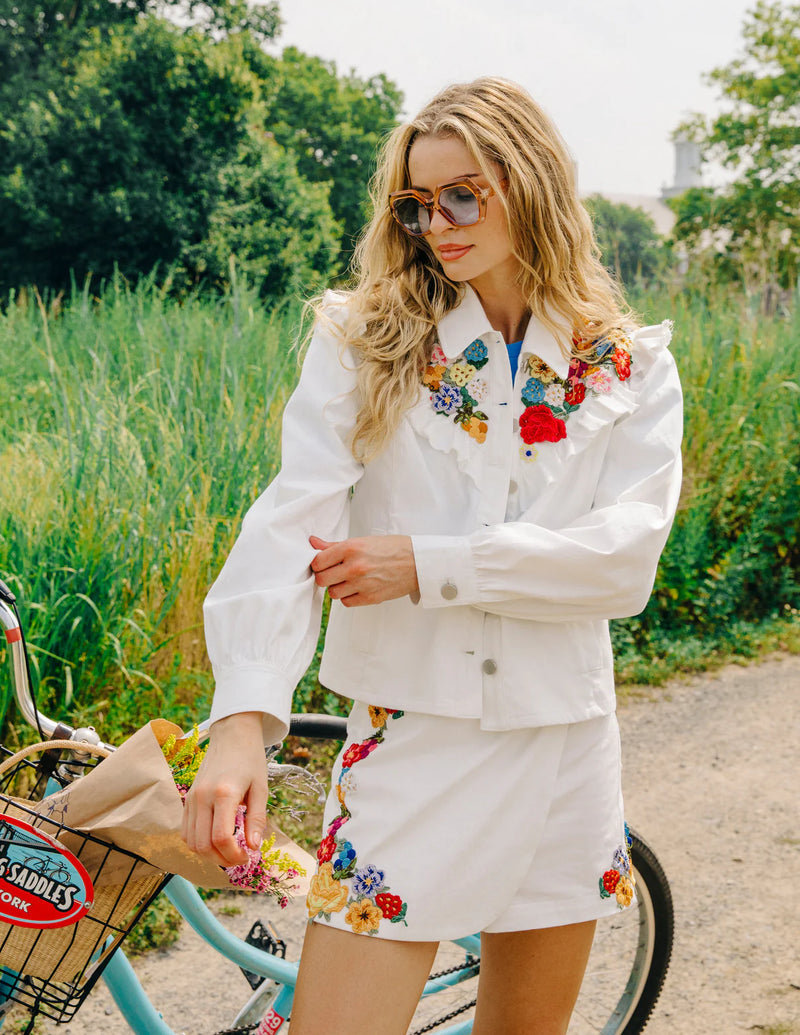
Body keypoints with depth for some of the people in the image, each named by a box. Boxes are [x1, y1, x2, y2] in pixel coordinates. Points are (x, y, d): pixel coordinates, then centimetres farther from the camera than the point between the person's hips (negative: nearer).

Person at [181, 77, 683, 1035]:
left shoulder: (632, 368, 4)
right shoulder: (364, 341, -1)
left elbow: (626, 555, -9)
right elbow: (292, 522, -14)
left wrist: (430, 564, -18)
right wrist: (245, 717, -29)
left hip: (564, 748, 2)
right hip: (408, 741, -2)